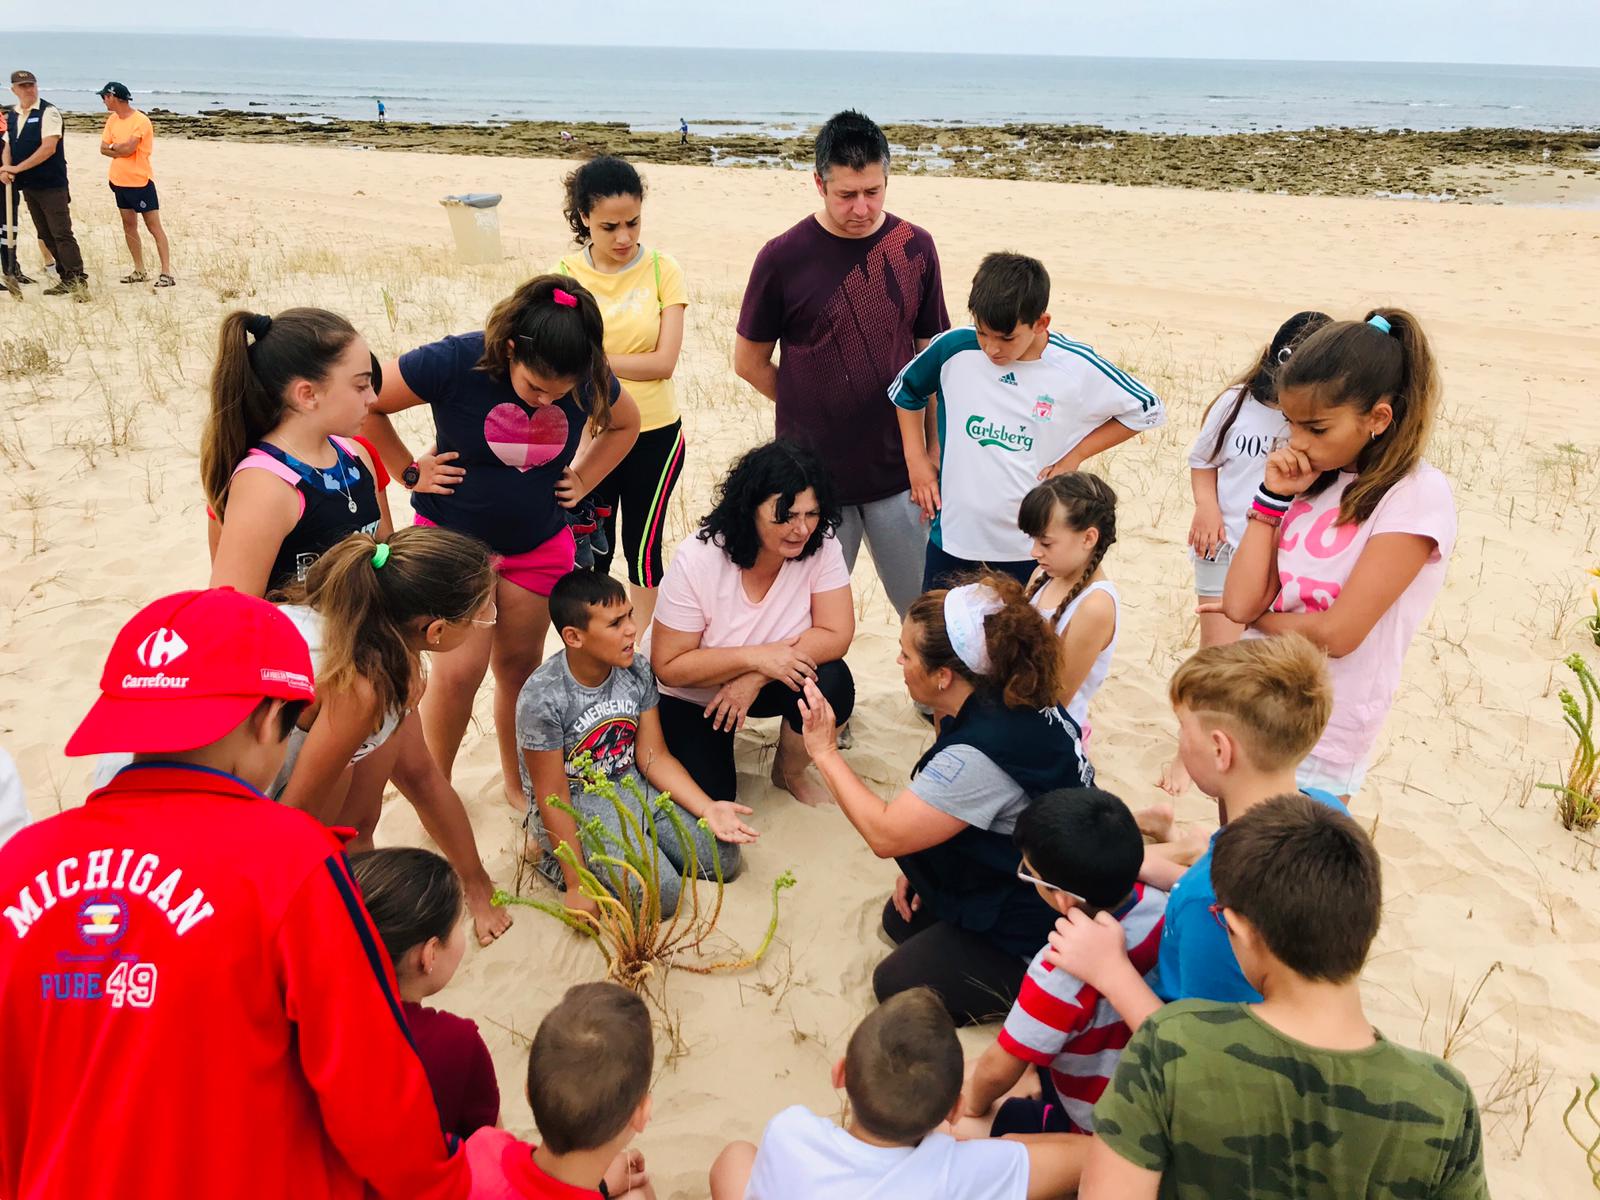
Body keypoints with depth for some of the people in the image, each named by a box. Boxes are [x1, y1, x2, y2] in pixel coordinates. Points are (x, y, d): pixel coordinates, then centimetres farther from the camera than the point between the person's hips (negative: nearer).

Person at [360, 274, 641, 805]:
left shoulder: (590, 380, -12)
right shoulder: (454, 362, -24)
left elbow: (625, 423, 11)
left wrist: (583, 480, 2)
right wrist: (410, 474, -10)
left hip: (539, 546, 3)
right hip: (453, 537, -3)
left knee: (519, 664, 11)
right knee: (459, 670, -8)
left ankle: (518, 781, 30)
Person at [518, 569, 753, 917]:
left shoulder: (636, 670, -7)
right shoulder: (543, 698, -25)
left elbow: (653, 756, -2)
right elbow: (552, 796, -18)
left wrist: (708, 808, -15)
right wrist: (576, 885, -17)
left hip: (631, 785, 6)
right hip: (573, 807, -6)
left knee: (723, 858, -7)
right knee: (661, 892, -22)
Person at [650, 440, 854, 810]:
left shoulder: (820, 544, -22)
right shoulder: (696, 560, -28)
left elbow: (836, 635, -21)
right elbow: (668, 666, -23)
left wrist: (755, 678, -30)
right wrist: (757, 657, -34)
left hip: (765, 679, 2)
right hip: (691, 694, -2)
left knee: (832, 684, -27)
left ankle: (789, 772, 4)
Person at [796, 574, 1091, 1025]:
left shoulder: (980, 754, -35)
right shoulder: (1019, 700, -7)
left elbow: (885, 834, -28)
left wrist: (824, 751, -21)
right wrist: (920, 866, 3)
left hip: (1036, 933, -10)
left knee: (896, 985, 4)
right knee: (900, 920, 22)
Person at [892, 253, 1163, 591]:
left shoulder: (1077, 368, -12)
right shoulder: (953, 349, -10)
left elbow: (1148, 410, 2)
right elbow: (905, 390, 11)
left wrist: (1074, 456, -5)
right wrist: (916, 460, 4)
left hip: (1033, 549, -1)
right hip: (953, 538, 2)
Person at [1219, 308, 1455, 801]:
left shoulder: (1418, 494, -16)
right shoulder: (1314, 482, 4)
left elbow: (1335, 634, -21)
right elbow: (1241, 603, -6)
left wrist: (1257, 615, -4)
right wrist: (1273, 497, -7)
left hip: (1322, 741, -6)